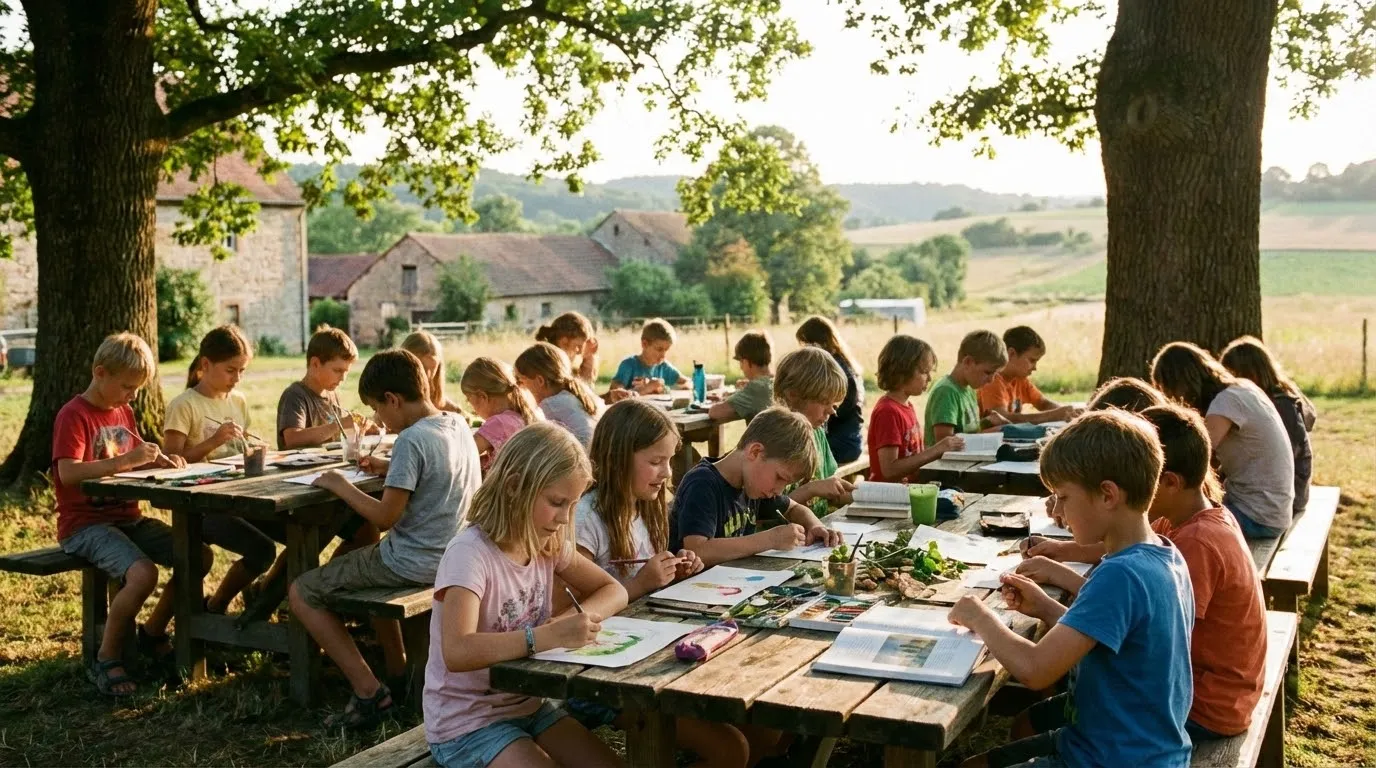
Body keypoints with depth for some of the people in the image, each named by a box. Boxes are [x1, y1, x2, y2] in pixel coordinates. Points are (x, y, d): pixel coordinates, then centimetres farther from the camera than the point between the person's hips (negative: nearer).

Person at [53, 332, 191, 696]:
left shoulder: (123, 412, 15)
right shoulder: (73, 415, -12)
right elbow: (68, 473, -26)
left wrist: (160, 460, 1)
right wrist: (124, 461, -30)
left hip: (128, 518, 8)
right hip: (85, 525, -8)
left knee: (199, 555, -6)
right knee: (142, 573, -32)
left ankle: (152, 634, 12)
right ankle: (105, 660, -10)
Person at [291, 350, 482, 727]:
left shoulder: (411, 439, -23)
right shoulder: (458, 425, 3)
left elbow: (385, 517, -22)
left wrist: (340, 485, -9)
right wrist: (390, 468, 12)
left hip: (415, 565, -9)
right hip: (448, 554, 9)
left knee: (302, 592, 3)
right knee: (366, 559, 36)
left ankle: (369, 692, -2)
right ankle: (398, 671, 33)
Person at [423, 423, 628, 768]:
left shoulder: (548, 542, -1)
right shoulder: (471, 552, -24)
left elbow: (613, 591, 6)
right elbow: (457, 652, -36)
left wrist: (580, 617, -15)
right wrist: (551, 635, -42)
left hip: (529, 706, 7)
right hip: (466, 723, -7)